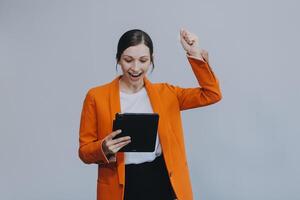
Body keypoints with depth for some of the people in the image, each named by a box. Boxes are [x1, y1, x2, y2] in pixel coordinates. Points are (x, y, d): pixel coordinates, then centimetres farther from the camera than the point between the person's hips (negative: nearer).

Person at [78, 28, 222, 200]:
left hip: (164, 183, 2)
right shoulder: (96, 96, -1)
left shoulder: (165, 93, 8)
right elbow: (85, 151, 2)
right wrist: (104, 149, -20)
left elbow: (212, 94, 5)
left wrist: (195, 54, -2)